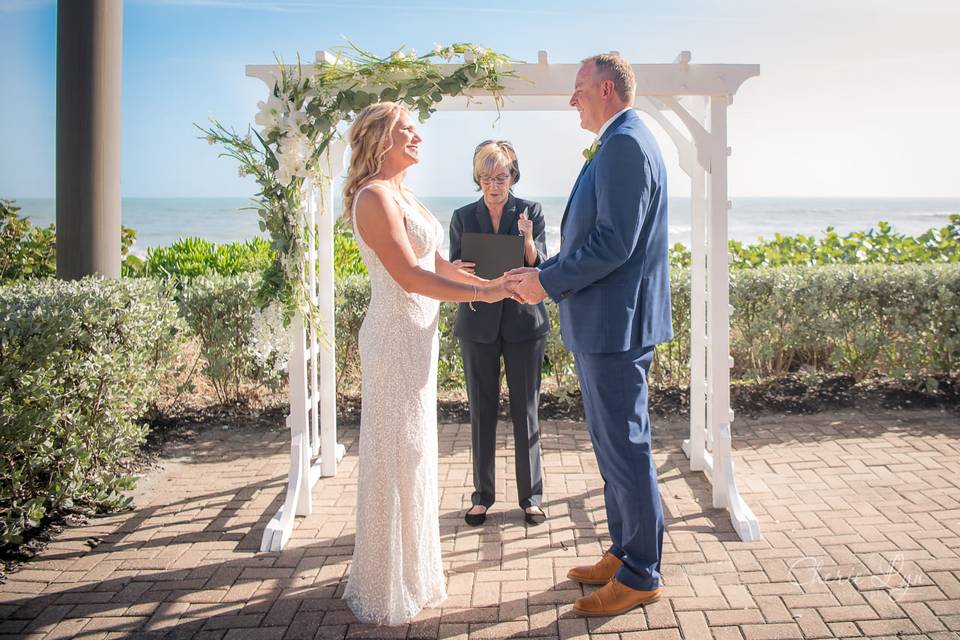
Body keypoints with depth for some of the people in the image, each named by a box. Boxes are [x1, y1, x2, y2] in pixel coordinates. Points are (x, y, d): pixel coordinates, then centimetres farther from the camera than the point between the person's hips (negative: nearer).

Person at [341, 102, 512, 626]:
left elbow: (433, 262, 16)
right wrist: (482, 294, -18)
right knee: (394, 454, 0)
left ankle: (410, 570, 33)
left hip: (416, 335, 10)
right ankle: (387, 590, 15)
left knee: (413, 451, 17)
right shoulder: (375, 197, -16)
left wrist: (489, 282, 10)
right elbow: (410, 275, -22)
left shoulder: (401, 194, 14)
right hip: (395, 336, -10)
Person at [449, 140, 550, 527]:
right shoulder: (463, 217, 6)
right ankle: (482, 495, 19)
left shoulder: (531, 212, 2)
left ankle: (531, 495, 15)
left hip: (523, 322, -1)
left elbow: (540, 269, -3)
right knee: (482, 411, 7)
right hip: (478, 324, 1)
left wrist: (528, 241, -23)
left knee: (526, 410, 4)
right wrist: (458, 271, -17)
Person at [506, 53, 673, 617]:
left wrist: (549, 282, -15)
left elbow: (614, 243, -23)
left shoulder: (624, 145, -16)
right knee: (614, 444, 18)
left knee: (625, 449, -1)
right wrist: (545, 271, 11)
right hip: (605, 323, 11)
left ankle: (640, 576, 12)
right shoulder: (622, 143, 18)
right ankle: (624, 554, 31)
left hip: (616, 324, -11)